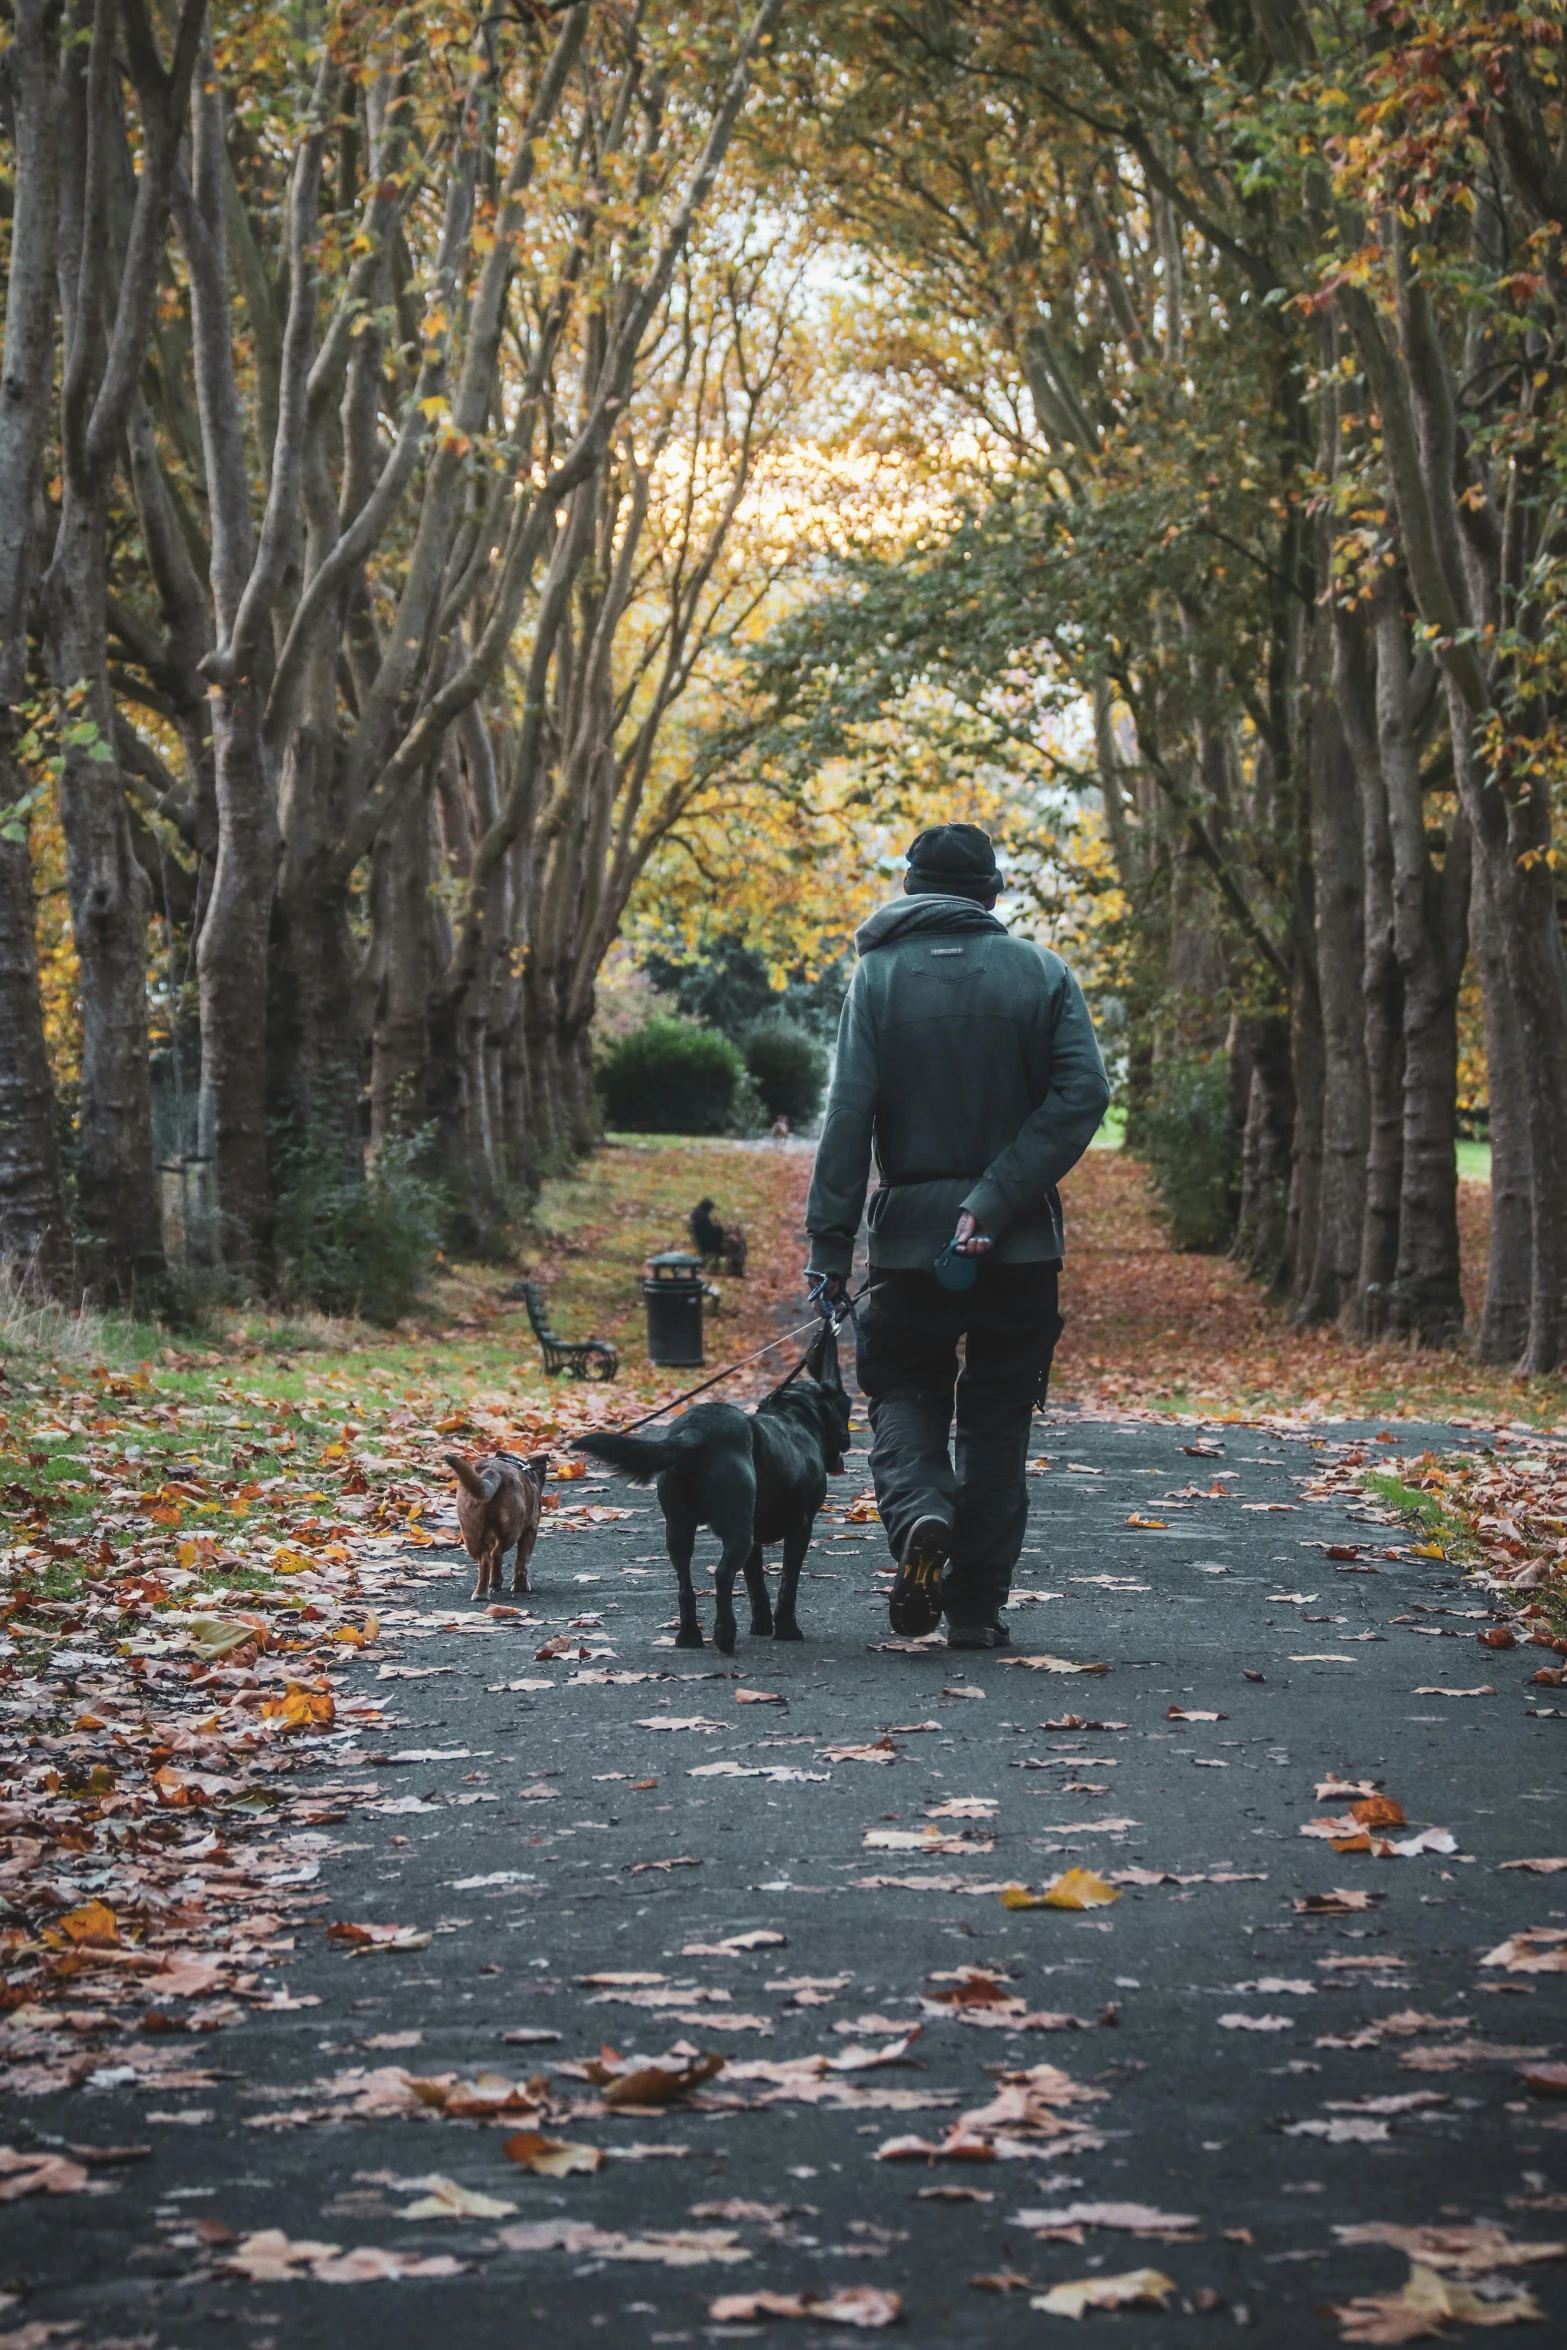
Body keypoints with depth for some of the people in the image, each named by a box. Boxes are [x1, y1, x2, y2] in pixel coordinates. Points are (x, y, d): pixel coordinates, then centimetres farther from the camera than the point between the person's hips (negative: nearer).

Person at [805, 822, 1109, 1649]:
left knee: (903, 1393, 13)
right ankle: (975, 1606, 10)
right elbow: (1083, 1092, -11)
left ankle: (920, 1514, -17)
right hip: (1022, 1241, 1)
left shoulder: (879, 975, 0)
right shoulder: (1042, 973, 3)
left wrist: (829, 1241, -7)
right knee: (997, 1420, 12)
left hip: (910, 1231, -1)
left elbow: (849, 1114, -8)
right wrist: (995, 1201, -15)